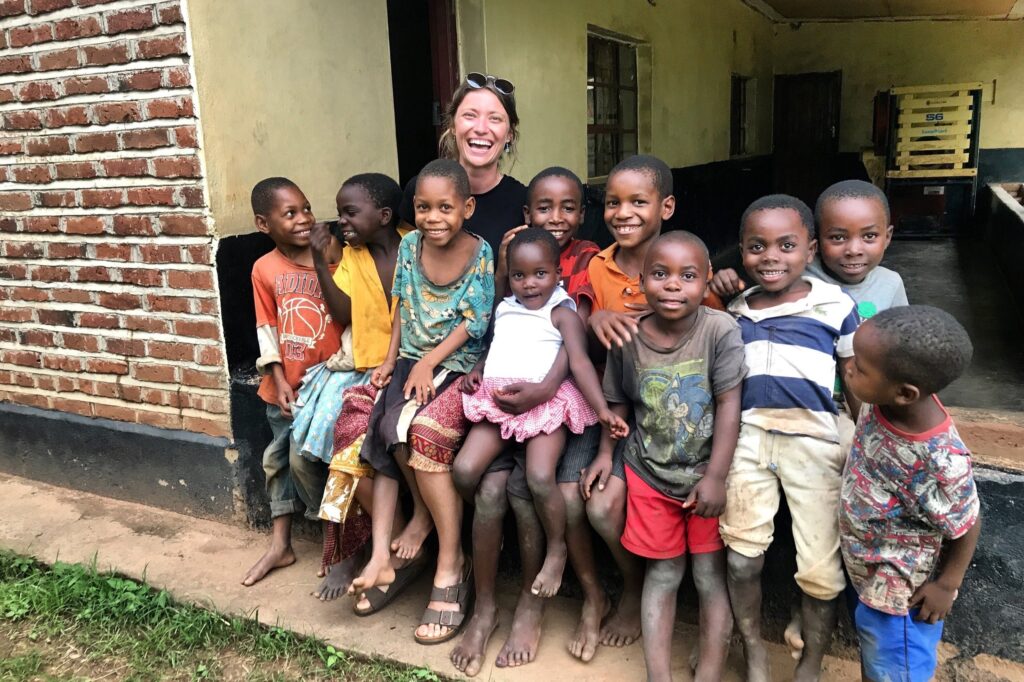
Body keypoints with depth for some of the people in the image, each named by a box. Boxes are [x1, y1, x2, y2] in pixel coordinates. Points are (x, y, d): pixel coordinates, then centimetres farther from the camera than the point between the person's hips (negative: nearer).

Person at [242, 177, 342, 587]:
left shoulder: (335, 260, -7)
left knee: (304, 457, -7)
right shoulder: (264, 269, -2)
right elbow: (267, 328, 2)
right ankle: (280, 545, 28)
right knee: (278, 458, 13)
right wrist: (279, 379, -4)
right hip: (286, 384, 4)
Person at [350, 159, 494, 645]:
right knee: (385, 432, -21)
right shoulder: (410, 245, 7)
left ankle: (450, 565, -13)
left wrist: (429, 362, -16)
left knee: (423, 432, -28)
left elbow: (475, 322, -9)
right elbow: (402, 309, 13)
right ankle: (382, 554, -7)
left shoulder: (481, 253, -5)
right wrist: (391, 361, 5)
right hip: (411, 361, 5)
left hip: (460, 364, -4)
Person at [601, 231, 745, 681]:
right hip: (650, 476, 2)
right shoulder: (627, 340, -9)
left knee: (711, 577, 7)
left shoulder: (721, 330, -17)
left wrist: (716, 477, -17)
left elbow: (729, 405, -16)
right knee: (662, 575, 12)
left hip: (707, 474, -2)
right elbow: (618, 403, 5)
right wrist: (605, 454, 0)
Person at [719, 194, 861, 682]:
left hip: (813, 443, -2)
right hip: (748, 437, 3)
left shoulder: (835, 305, -1)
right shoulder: (735, 310, 9)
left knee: (820, 570, 3)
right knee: (742, 557, 7)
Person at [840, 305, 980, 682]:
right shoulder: (882, 404, -20)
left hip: (900, 590, -6)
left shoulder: (940, 462, -38)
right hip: (868, 572, 6)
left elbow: (967, 528, -20)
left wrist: (946, 586, -8)